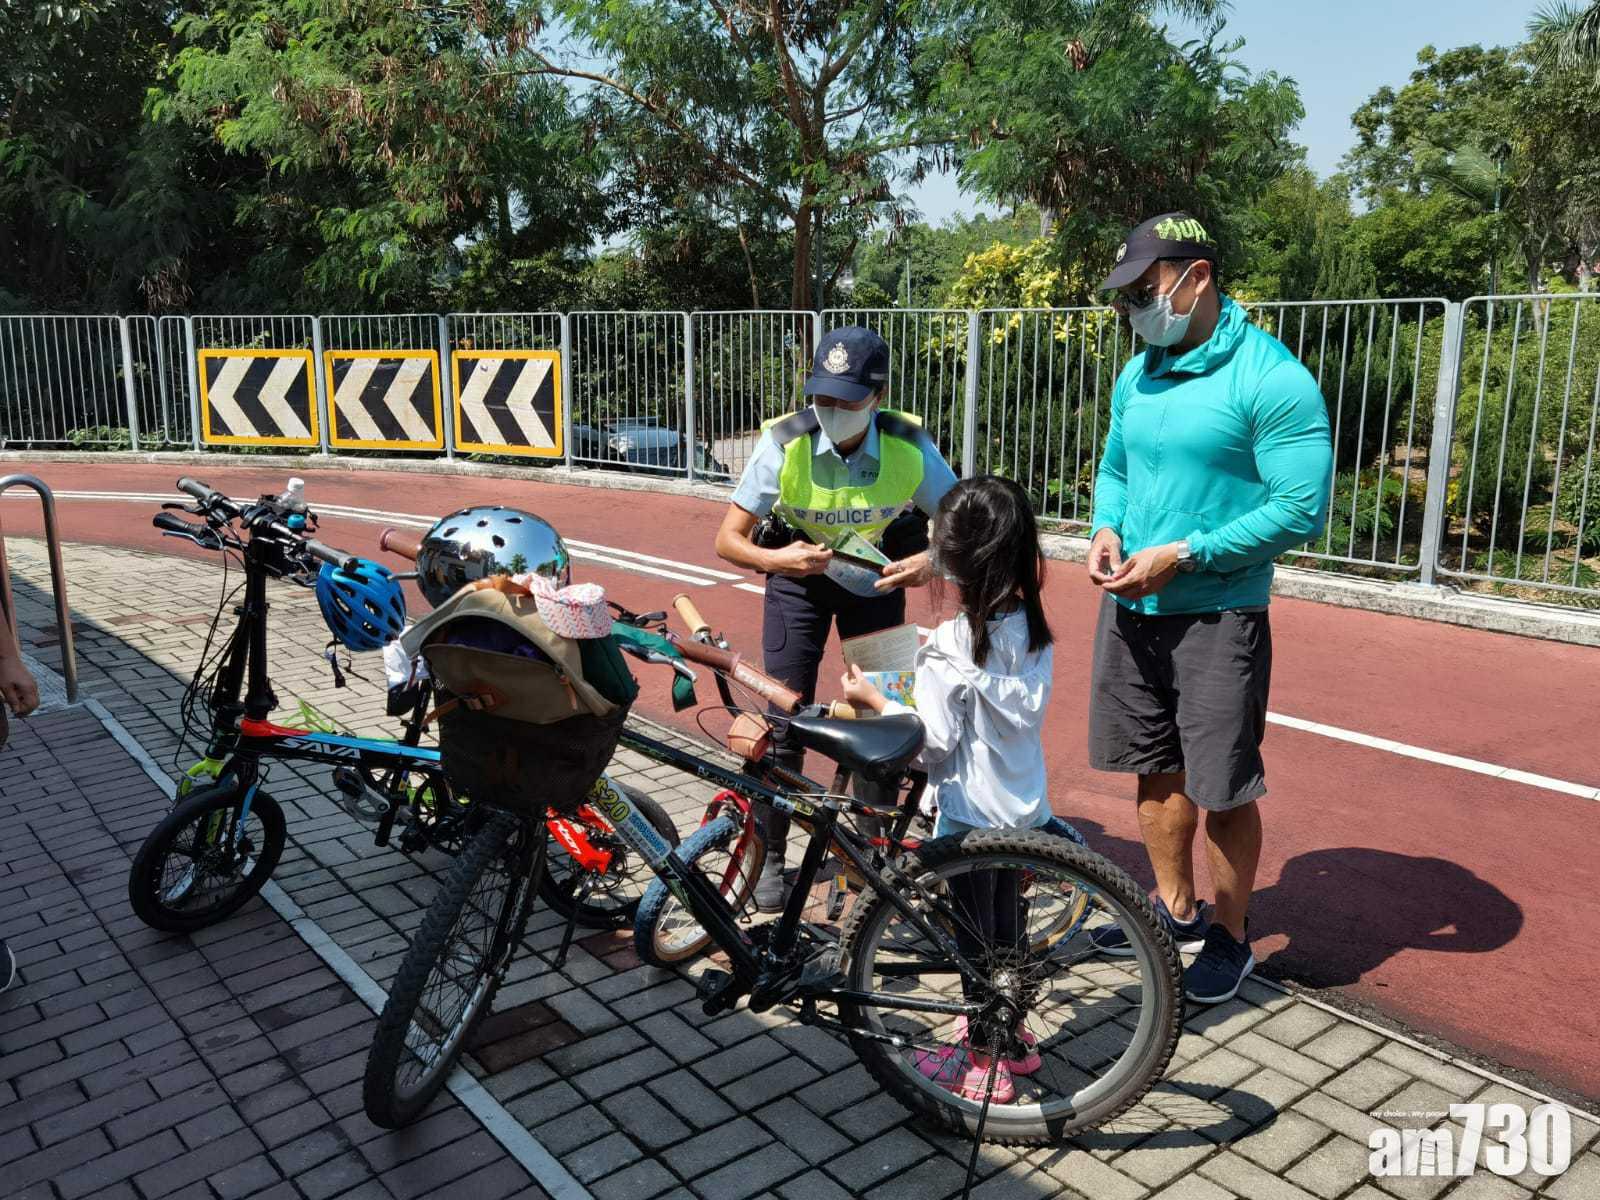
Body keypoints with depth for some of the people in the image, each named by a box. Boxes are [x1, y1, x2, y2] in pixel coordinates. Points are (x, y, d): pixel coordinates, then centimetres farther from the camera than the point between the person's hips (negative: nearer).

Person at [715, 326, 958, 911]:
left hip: (876, 573, 1)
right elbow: (728, 539, -23)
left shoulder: (909, 446, -26)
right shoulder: (785, 442, -28)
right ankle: (771, 857, 9)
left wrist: (931, 560, -38)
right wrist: (775, 559, -44)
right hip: (800, 573, -1)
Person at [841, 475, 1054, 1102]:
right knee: (1006, 922, 22)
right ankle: (1012, 1033, 40)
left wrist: (876, 700, -10)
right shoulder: (1033, 630, -2)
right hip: (1024, 805, 7)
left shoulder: (951, 645, -24)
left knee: (975, 933, 9)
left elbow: (933, 743, -23)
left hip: (972, 814, -7)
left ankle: (983, 1062, 24)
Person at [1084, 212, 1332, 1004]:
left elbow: (1302, 508, -18)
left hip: (1218, 616, -6)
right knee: (1155, 770, 17)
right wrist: (1107, 529, -3)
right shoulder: (1137, 376, 7)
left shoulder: (1272, 380, -15)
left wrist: (1183, 555, -21)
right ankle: (1175, 910, 36)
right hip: (1131, 609, 7)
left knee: (1222, 788, 4)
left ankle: (1230, 937, 24)